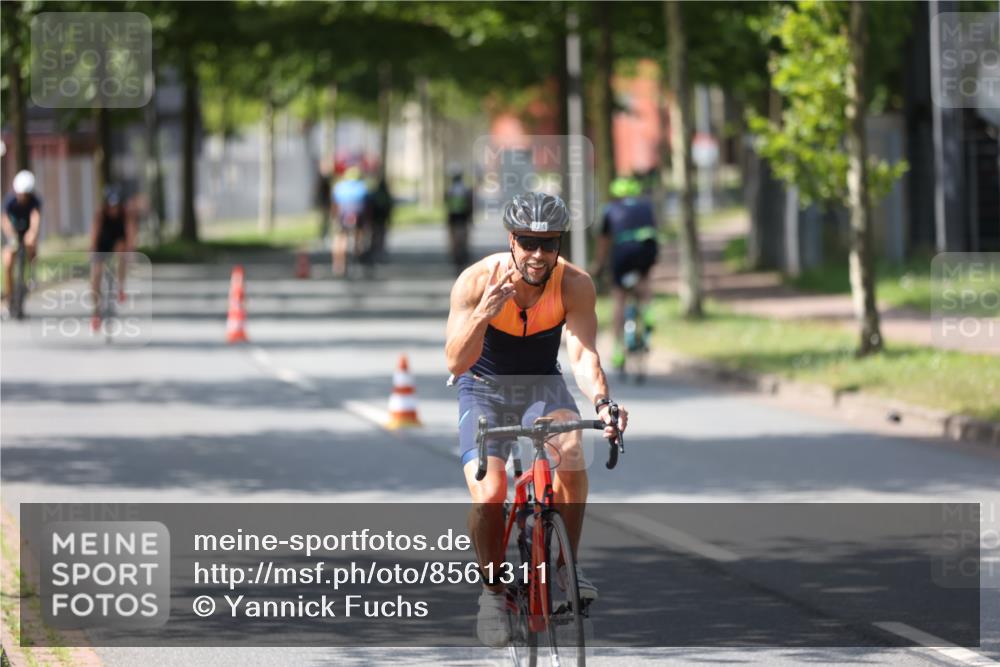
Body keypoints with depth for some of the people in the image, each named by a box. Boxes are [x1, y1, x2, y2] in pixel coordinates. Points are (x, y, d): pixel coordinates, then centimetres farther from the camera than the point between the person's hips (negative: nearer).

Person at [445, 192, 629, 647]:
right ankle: (492, 589, 2)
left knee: (570, 454, -31)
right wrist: (484, 314, -44)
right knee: (488, 495, -23)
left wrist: (600, 401, -47)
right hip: (484, 388, -1)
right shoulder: (477, 280, -23)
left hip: (542, 386, 1)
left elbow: (583, 353, -27)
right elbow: (456, 362, -26)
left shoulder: (574, 285, -20)